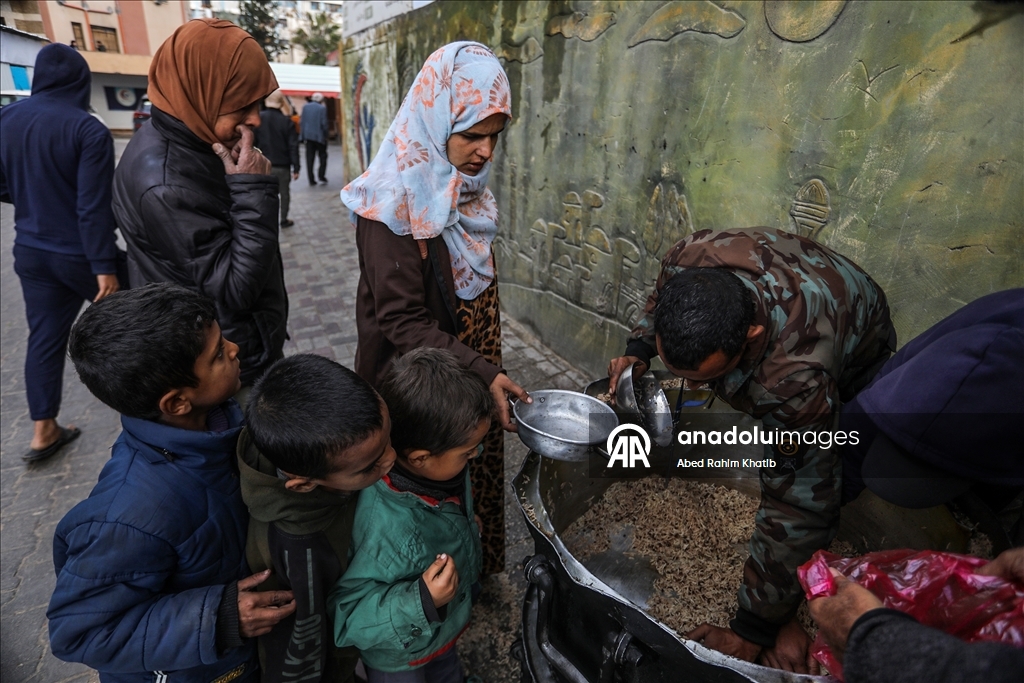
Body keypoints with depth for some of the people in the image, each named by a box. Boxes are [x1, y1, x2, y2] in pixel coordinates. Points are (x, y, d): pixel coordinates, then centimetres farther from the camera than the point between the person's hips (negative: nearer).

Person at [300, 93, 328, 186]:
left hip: (308, 135, 4)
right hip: (319, 136, -4)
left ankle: (311, 180, 4)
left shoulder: (305, 106, 5)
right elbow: (324, 123, -11)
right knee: (322, 156, 12)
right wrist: (325, 135, 0)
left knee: (309, 158, 5)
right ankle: (321, 175, 2)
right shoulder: (322, 108, -9)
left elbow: (301, 121, 5)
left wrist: (302, 134, 10)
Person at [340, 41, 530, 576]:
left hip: (471, 379, 7)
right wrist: (484, 373, -30)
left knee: (474, 478, 23)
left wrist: (487, 371, 12)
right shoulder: (394, 202, -22)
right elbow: (401, 320, -25)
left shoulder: (465, 191, 2)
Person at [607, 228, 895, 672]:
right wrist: (639, 350, -21)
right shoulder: (686, 259, -35)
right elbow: (661, 293, -7)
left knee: (809, 486, -14)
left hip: (855, 361, -5)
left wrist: (751, 630, -29)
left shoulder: (798, 382, -49)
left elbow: (797, 511, -38)